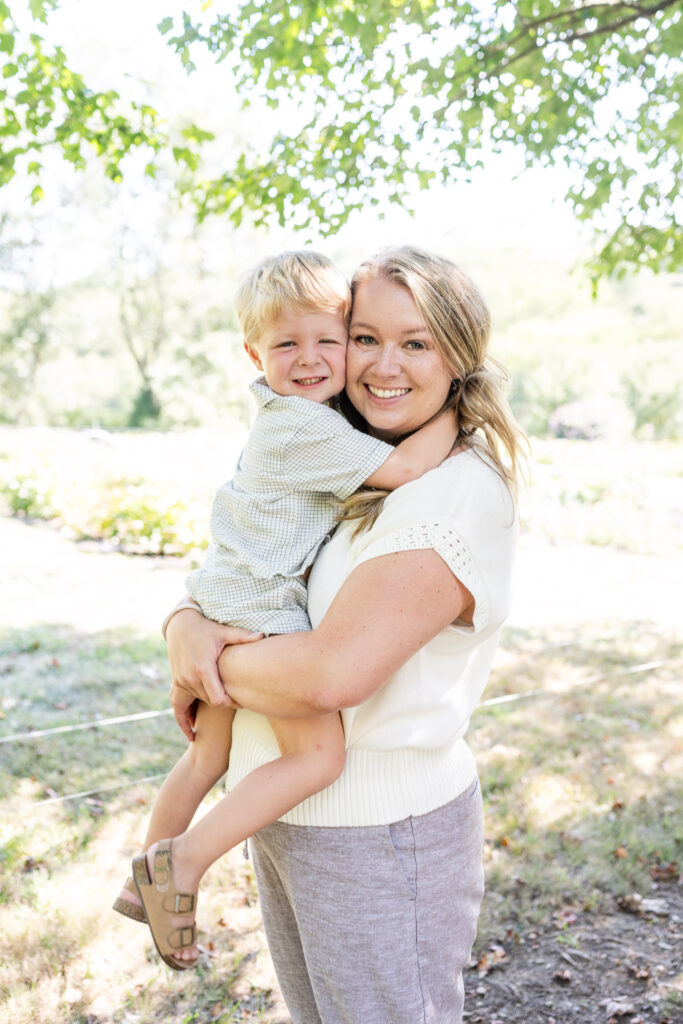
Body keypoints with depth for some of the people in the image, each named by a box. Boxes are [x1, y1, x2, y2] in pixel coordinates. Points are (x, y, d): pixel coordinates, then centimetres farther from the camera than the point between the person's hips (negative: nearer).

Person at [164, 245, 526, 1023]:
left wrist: (213, 671, -12)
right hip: (281, 814, 8)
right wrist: (185, 628, -13)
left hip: (381, 838, -8)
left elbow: (332, 673, -28)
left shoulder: (460, 492, -21)